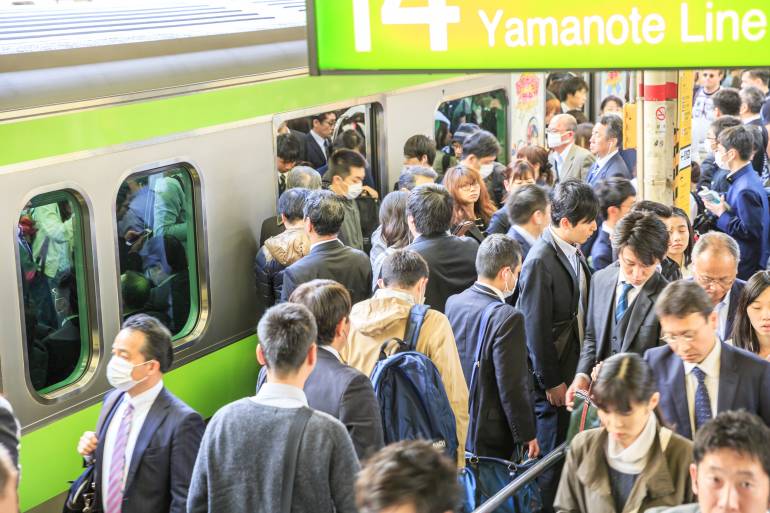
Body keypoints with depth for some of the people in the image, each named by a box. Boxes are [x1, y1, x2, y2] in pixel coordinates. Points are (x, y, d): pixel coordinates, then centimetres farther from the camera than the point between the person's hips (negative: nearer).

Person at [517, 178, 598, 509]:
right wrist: (551, 381, -14)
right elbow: (536, 328, -19)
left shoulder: (575, 253, 5)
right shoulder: (540, 261, -21)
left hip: (575, 367, 8)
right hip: (554, 375, -8)